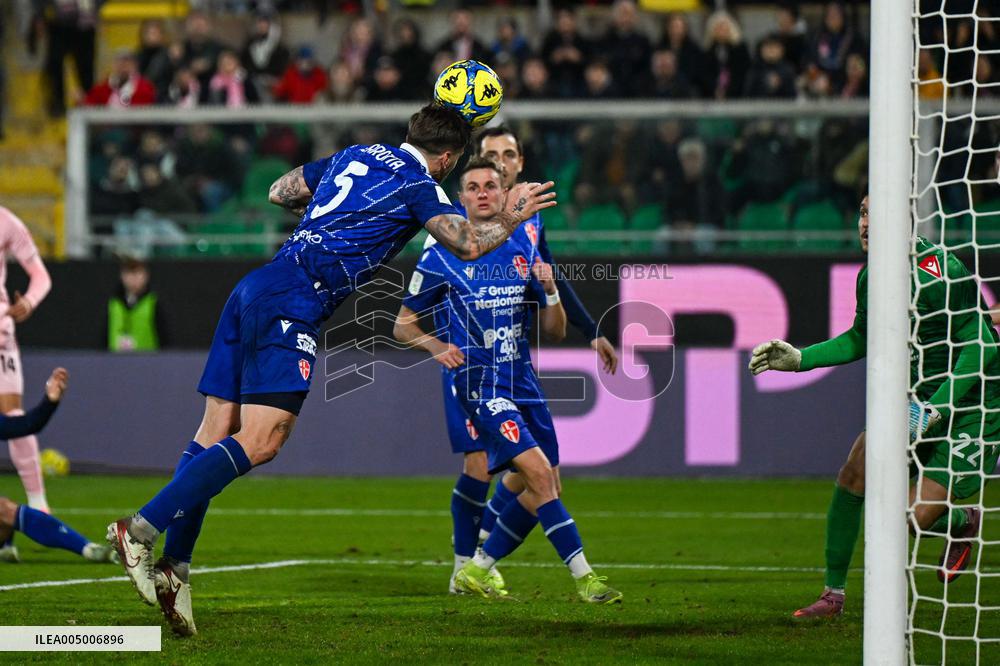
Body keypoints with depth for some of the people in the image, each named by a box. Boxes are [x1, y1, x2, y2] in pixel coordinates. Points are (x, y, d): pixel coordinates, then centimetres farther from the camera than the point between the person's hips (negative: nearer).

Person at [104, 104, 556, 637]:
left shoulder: (354, 156, 24)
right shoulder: (418, 186, 2)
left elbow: (279, 192, 34)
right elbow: (469, 244, -4)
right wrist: (511, 218, 15)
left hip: (253, 290, 9)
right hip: (291, 306, -9)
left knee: (217, 430, 4)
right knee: (261, 441, -15)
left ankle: (173, 567, -2)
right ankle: (140, 530, -26)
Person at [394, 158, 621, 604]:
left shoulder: (524, 249, 11)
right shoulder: (441, 257, 0)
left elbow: (555, 333, 14)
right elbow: (403, 324, 8)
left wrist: (550, 291, -6)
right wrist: (437, 347, -12)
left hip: (521, 379, 6)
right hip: (475, 380, -6)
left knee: (545, 489, 3)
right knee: (539, 474, -20)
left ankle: (475, 569, 16)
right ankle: (583, 576, -20)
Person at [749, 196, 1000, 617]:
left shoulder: (942, 273, -22)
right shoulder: (871, 277, 2)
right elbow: (860, 340, 19)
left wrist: (935, 408, -28)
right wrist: (799, 359, 8)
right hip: (916, 402, 7)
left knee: (915, 516, -15)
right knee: (856, 470, -11)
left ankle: (964, 522, 23)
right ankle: (833, 594, 2)